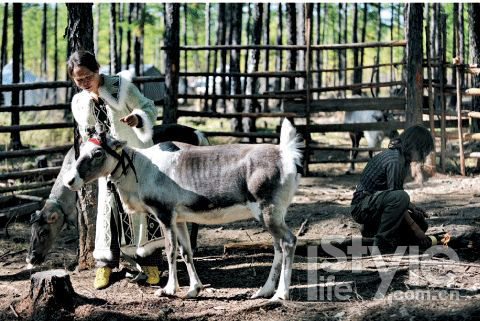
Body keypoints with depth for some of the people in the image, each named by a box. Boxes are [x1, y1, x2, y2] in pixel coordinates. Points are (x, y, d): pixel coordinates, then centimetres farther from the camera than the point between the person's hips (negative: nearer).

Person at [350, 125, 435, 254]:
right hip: (362, 207, -10)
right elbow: (396, 197, -24)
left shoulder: (403, 158, 7)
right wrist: (415, 229, -21)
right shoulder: (394, 161, -24)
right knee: (400, 197, -37)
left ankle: (371, 228, 11)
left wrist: (411, 206, 1)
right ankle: (381, 243, -25)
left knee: (422, 225, 6)